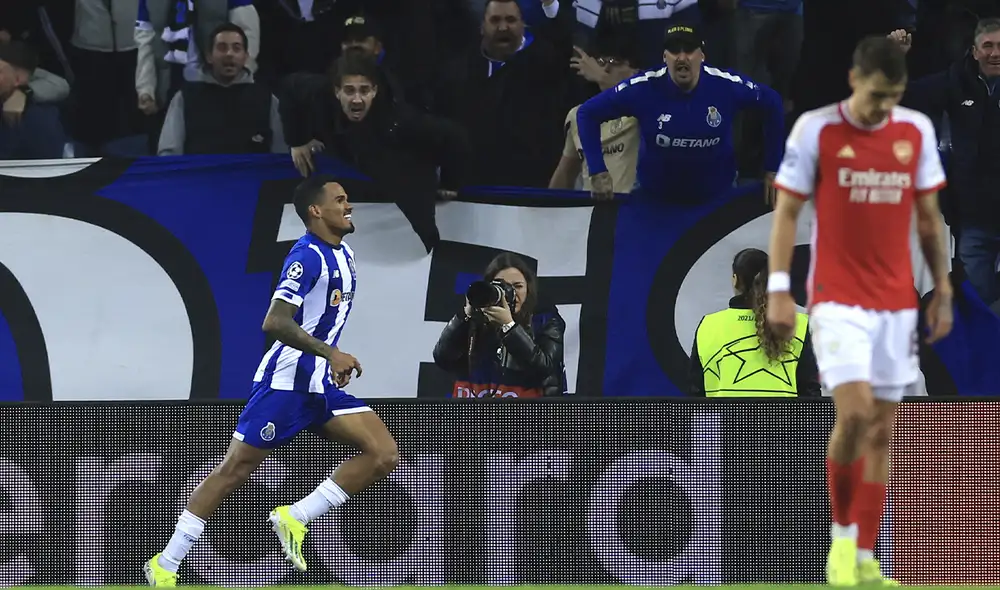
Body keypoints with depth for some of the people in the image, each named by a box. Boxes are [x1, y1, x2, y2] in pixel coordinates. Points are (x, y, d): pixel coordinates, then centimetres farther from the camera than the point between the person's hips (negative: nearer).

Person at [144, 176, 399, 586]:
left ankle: (294, 519, -2)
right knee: (234, 471, -4)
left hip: (319, 387, 8)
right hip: (285, 383, -8)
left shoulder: (344, 256, 12)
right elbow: (275, 322, -27)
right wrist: (330, 352, -32)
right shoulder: (307, 257, -16)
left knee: (383, 455, -6)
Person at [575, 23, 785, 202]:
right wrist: (598, 172, -16)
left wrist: (772, 169, 0)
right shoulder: (644, 89, -21)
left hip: (717, 198, 1)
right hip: (656, 199, -1)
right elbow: (588, 113, -11)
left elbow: (772, 104, -1)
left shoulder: (726, 86, -18)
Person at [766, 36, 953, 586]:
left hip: (897, 302, 4)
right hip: (837, 298, -4)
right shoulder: (816, 129, -6)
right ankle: (843, 534, 1)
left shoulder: (918, 130, 5)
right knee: (854, 414, -18)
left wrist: (943, 289, 10)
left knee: (882, 429, 4)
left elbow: (929, 215, 13)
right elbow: (786, 211, -1)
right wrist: (778, 289, -8)